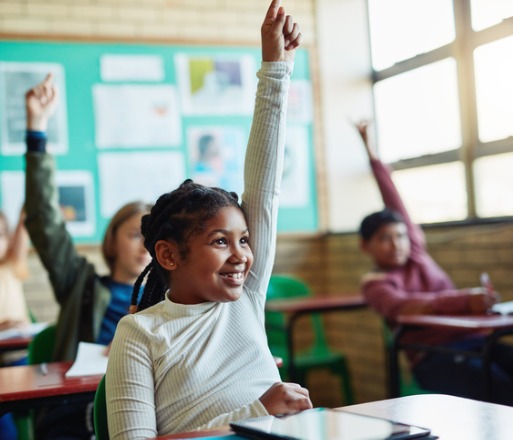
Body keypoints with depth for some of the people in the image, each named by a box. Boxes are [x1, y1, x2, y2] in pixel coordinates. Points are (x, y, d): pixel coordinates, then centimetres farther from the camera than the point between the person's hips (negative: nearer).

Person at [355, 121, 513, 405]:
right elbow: (403, 307, -19)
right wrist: (465, 300, -32)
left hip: (470, 339, 5)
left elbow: (394, 202, 18)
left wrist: (371, 154, 18)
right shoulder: (374, 283, 2)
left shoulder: (416, 254, 17)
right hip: (433, 356, -5)